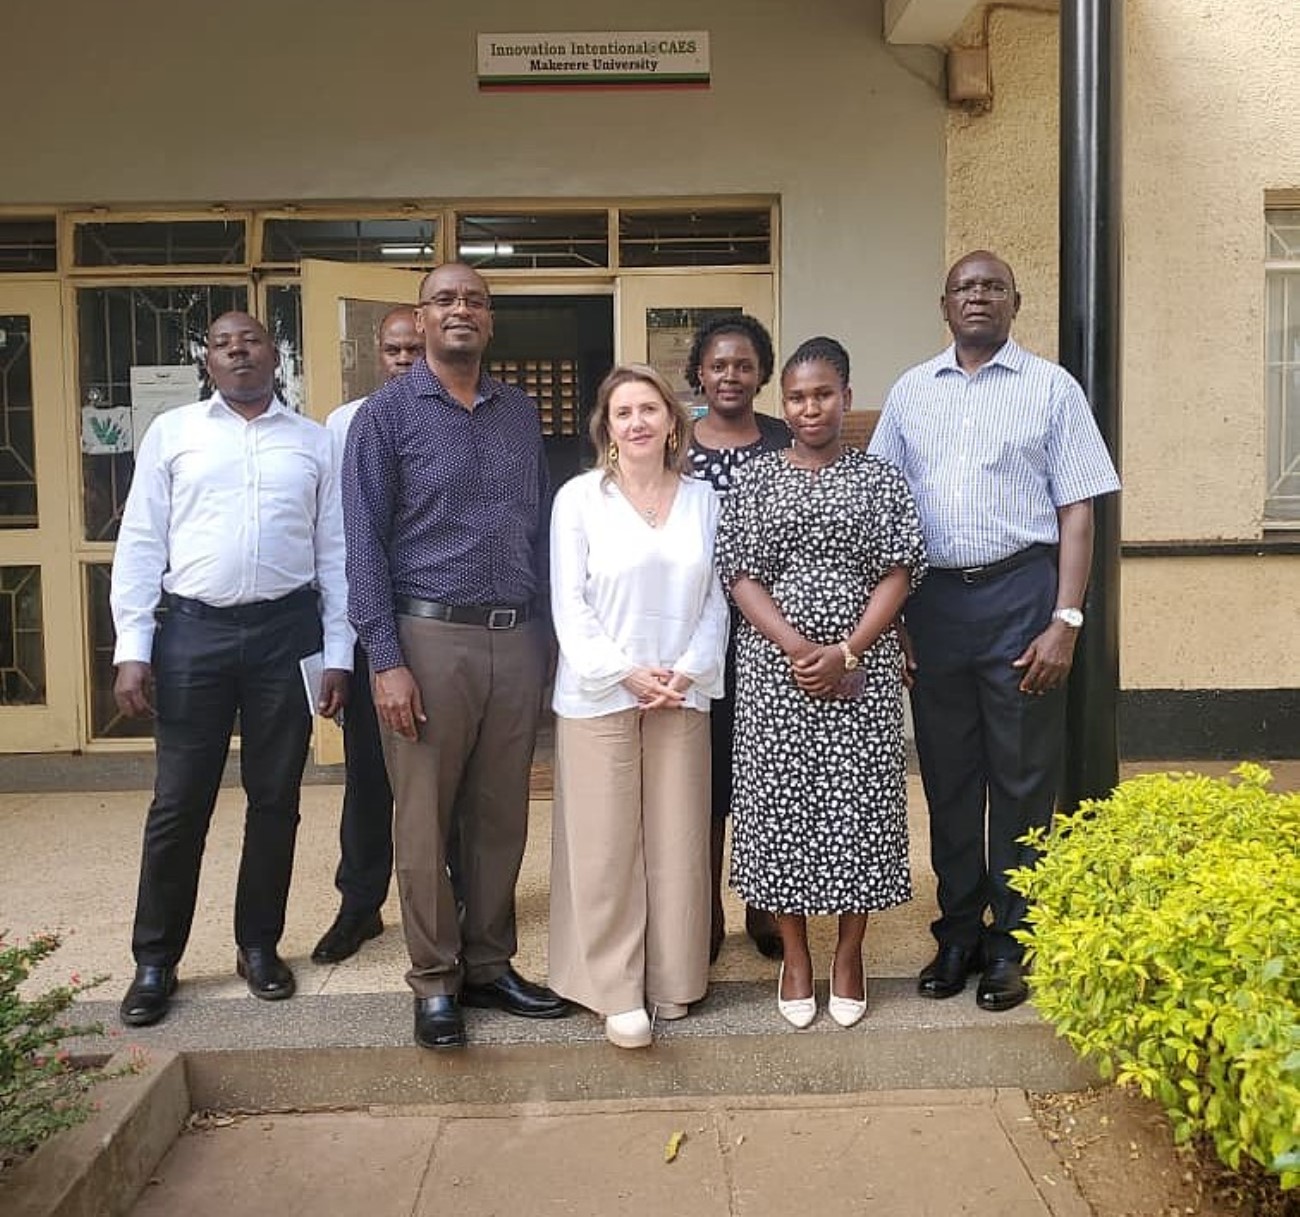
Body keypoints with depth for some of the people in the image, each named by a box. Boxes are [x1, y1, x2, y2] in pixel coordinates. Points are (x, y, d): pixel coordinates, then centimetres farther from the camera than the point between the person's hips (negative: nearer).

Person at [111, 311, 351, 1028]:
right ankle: (155, 961, 18)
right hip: (193, 629, -1)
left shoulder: (314, 442, 8)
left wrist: (338, 653, 1)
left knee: (275, 798, 9)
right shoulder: (171, 433, 7)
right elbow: (140, 544, 4)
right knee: (179, 802, 4)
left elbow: (334, 552, 6)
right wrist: (132, 649, -4)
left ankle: (259, 945, 25)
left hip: (286, 631, 1)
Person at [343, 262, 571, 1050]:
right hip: (431, 637, -4)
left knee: (502, 816, 11)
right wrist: (386, 660, -12)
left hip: (519, 639, 4)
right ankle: (436, 984, 17)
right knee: (426, 821, 4)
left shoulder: (522, 413, 12)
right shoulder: (388, 413, 0)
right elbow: (365, 542, -5)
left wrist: (548, 637, 8)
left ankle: (490, 966, 25)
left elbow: (542, 527, 14)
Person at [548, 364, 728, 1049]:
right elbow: (569, 605, -4)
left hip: (682, 696, 3)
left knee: (678, 843, 7)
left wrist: (687, 672, -7)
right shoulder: (579, 497, -1)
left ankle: (671, 980, 22)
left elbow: (715, 601, 7)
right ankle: (615, 992, 13)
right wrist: (627, 673, -12)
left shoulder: (702, 499, 7)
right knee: (604, 847, 1)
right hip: (599, 696, -2)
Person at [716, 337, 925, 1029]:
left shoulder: (879, 478, 6)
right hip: (774, 665, 0)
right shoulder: (755, 480, 7)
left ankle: (848, 955, 20)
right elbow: (740, 575, 0)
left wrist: (847, 653, -12)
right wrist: (797, 648, -13)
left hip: (863, 667, 0)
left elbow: (900, 572, 0)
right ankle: (795, 956, 19)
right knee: (781, 803, 3)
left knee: (859, 803, 3)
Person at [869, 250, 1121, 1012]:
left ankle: (1012, 944, 19)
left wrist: (1065, 621, -10)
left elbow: (1076, 513, -2)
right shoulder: (911, 393, 11)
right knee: (947, 775, 11)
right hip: (933, 599, 3)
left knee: (1021, 777, 4)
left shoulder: (1051, 388, 3)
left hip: (1020, 593, -3)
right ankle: (959, 933, 25)